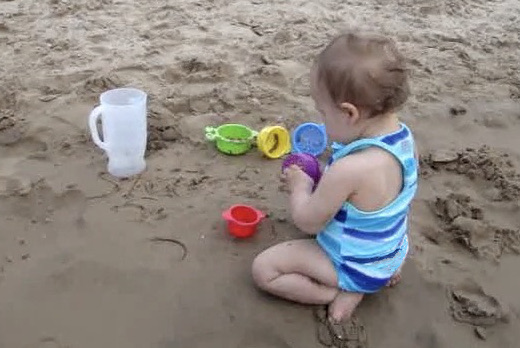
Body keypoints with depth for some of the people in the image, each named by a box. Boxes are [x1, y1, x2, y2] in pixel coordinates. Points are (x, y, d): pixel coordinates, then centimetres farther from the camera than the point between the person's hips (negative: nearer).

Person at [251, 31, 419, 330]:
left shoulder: (348, 170, -39)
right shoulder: (406, 137, -13)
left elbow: (308, 222, -23)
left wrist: (300, 185, -5)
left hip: (358, 267, -8)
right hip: (391, 251, 8)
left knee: (264, 268, -4)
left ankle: (342, 292, -6)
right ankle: (383, 271, 19)